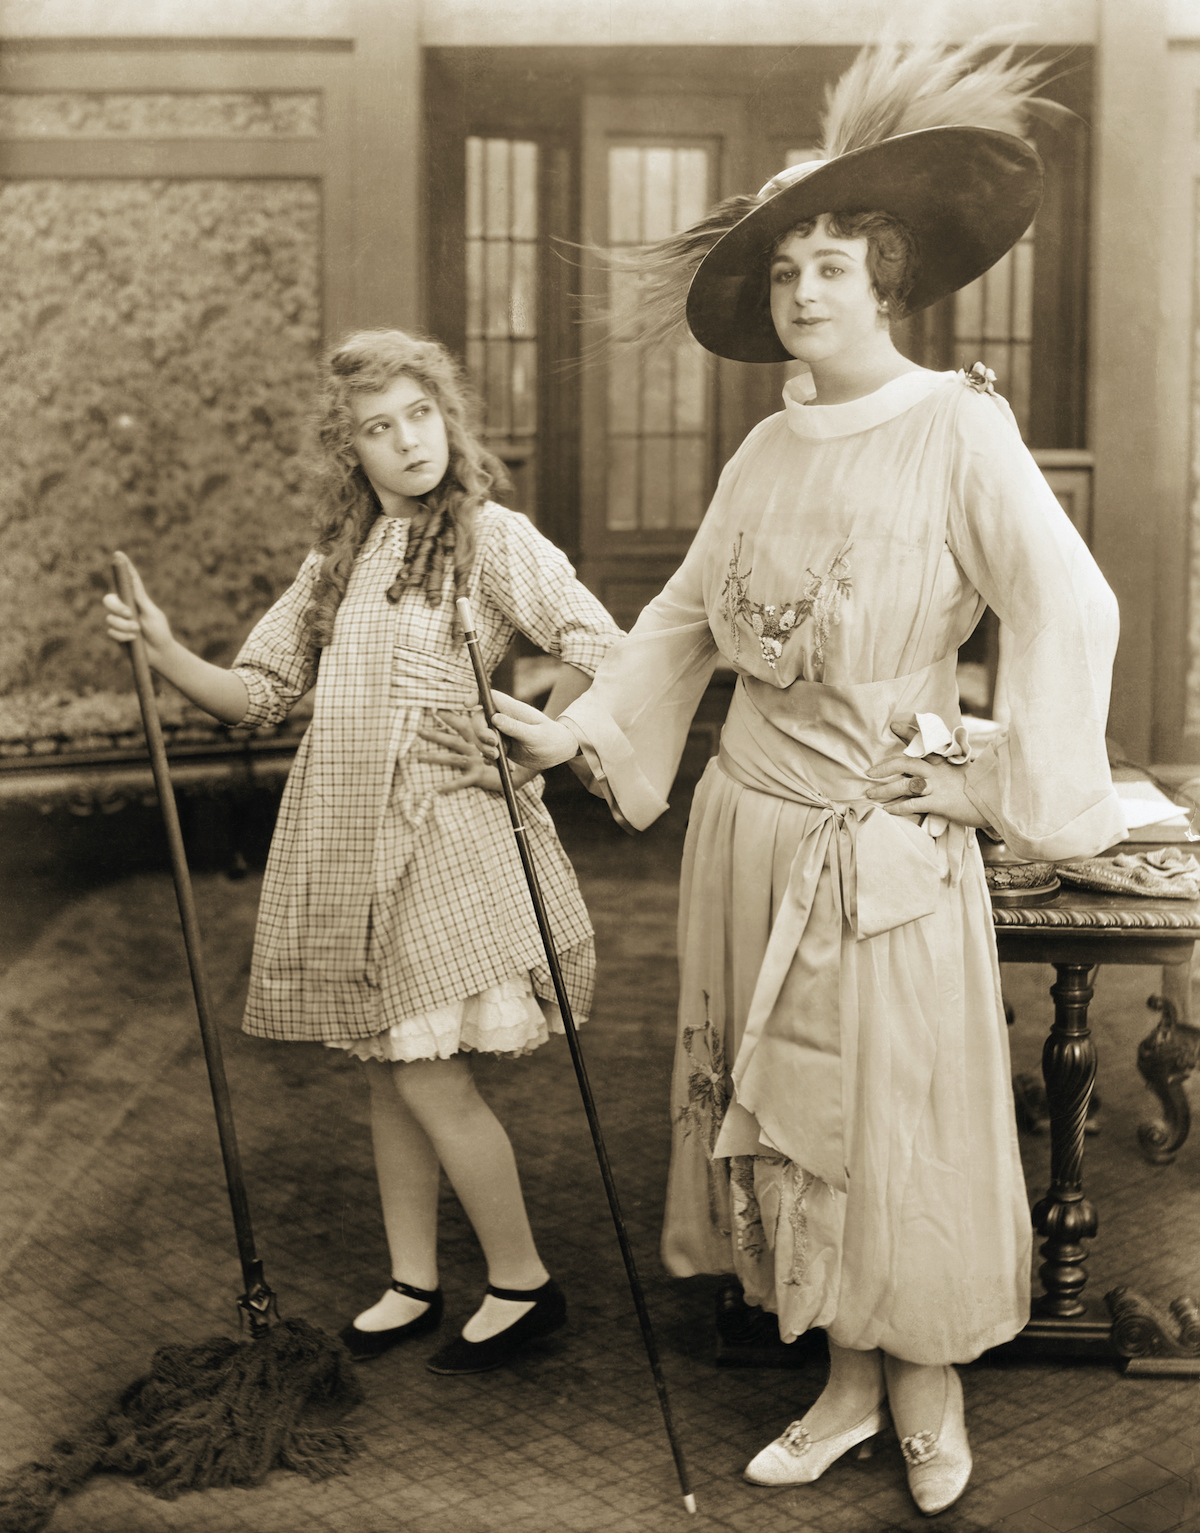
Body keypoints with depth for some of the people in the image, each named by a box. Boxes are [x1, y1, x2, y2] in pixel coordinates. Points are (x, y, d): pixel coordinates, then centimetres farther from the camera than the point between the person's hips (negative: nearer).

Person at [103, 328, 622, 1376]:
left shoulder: (492, 536, -6)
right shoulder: (336, 561, 13)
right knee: (389, 1073, 12)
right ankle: (413, 1284, 25)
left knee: (429, 1075, -5)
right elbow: (258, 694, 13)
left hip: (447, 838, -6)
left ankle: (524, 1284, 12)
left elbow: (602, 651, -16)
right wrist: (165, 650, -2)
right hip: (350, 843, 6)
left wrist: (528, 752, -13)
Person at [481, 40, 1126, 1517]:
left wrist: (1007, 786, -17)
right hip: (750, 820, 6)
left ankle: (929, 1386, 28)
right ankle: (848, 1380, 30)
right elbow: (683, 618, 15)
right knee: (782, 1110, 13)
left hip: (885, 842, -6)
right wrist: (576, 731, 9)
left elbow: (1070, 608, -17)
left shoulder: (958, 426, -9)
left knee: (897, 1115, 6)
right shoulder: (767, 449, 8)